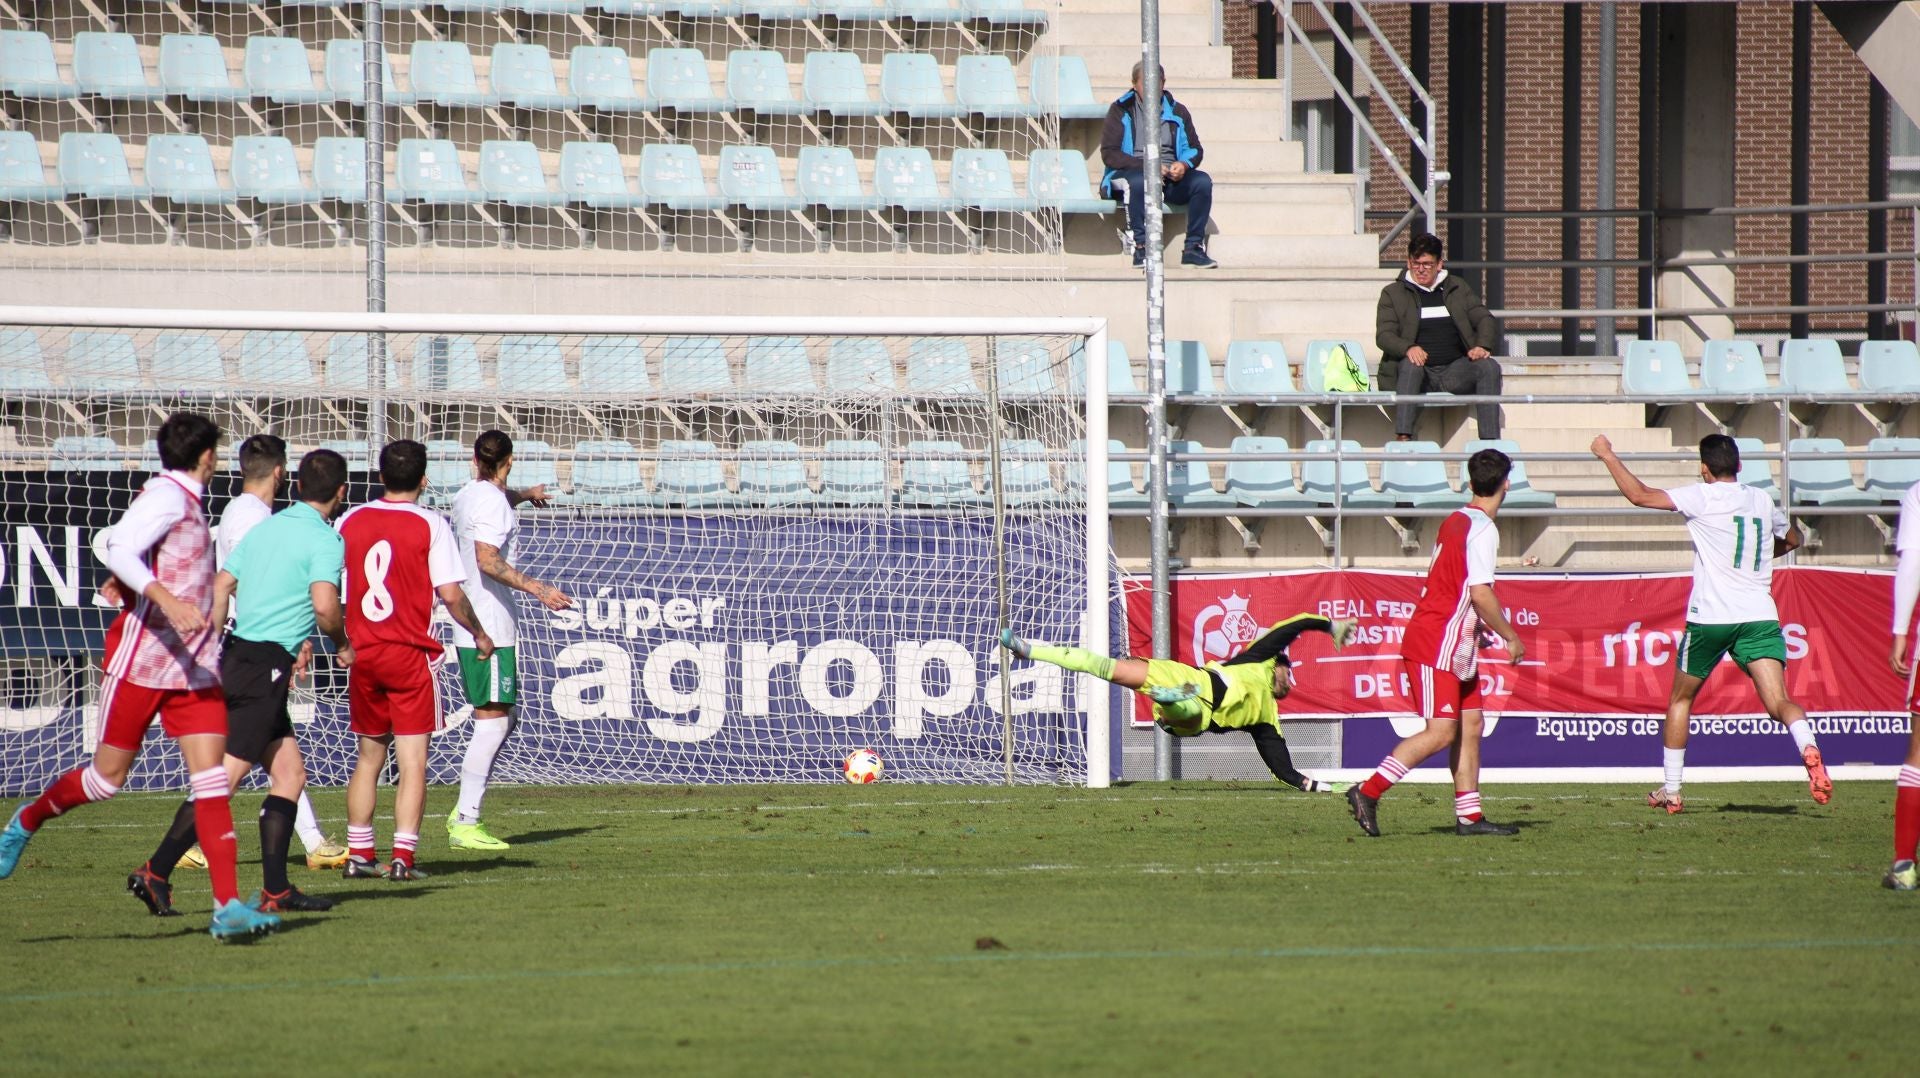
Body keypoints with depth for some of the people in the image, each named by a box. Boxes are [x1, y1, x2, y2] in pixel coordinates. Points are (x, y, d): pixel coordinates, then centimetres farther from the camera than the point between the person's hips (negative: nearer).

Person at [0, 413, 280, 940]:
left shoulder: (188, 502, 14)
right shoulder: (166, 497, -12)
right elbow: (119, 551, -26)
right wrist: (167, 601, -36)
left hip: (194, 666, 7)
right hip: (141, 659, -7)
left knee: (211, 777, -6)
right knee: (108, 775, 5)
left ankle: (227, 906, -13)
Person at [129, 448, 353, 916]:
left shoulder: (264, 528, 14)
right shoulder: (325, 539, -9)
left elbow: (220, 586, 13)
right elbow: (324, 605, -22)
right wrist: (342, 646, -2)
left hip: (237, 655, 8)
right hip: (266, 668, -8)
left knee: (290, 773, 13)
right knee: (224, 779, -9)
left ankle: (276, 889, 10)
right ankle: (156, 873, -13)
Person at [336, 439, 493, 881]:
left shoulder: (350, 521, 4)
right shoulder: (429, 525, -8)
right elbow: (451, 594, -11)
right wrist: (479, 634, 6)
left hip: (362, 653, 4)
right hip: (411, 654, -4)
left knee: (369, 756, 17)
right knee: (413, 761, -2)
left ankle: (358, 854, 17)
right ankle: (403, 857, -10)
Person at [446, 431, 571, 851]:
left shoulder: (468, 495, 16)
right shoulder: (491, 502, -13)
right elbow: (488, 560, -25)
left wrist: (525, 495, 61)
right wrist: (537, 589, -29)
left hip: (471, 626, 10)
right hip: (490, 625, -10)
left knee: (502, 718, 16)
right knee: (492, 720, -10)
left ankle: (464, 813, 15)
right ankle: (465, 823, -12)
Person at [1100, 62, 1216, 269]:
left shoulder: (1177, 111, 17)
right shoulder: (1121, 110, 5)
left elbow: (1195, 150, 17)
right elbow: (1109, 154, -4)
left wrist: (1184, 165, -8)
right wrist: (1145, 166, -16)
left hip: (1171, 178, 4)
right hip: (1132, 172, -4)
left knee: (1202, 181, -26)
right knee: (1140, 181, -40)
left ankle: (1194, 248, -23)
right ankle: (1141, 248, -36)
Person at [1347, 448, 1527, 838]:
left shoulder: (1455, 521, 11)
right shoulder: (1482, 529, -16)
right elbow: (1480, 594, -22)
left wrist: (1476, 628, 27)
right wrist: (1510, 637, -12)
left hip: (1455, 648, 10)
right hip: (1437, 646, -10)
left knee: (1470, 725, 8)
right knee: (1441, 732, -11)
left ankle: (1469, 816, 8)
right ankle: (1368, 792, -11)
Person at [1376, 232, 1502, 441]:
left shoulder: (1458, 289, 19)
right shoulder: (1393, 293, 11)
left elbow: (1484, 318, 13)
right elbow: (1384, 336, 1)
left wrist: (1482, 346, -10)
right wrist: (1408, 348, -22)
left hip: (1455, 370, 2)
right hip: (1420, 370, -2)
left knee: (1489, 367, -27)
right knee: (1410, 366, -37)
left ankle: (1491, 442, -34)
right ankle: (1403, 438, -45)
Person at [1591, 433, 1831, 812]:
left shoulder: (1703, 496, -2)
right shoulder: (1763, 501, 14)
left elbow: (1640, 496, -6)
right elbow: (1792, 538, 33)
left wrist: (1607, 456, 7)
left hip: (1710, 617, -3)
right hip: (1760, 616, 3)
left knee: (1681, 698, 18)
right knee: (1779, 702, -10)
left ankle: (1671, 791, 21)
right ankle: (1809, 749, -41)